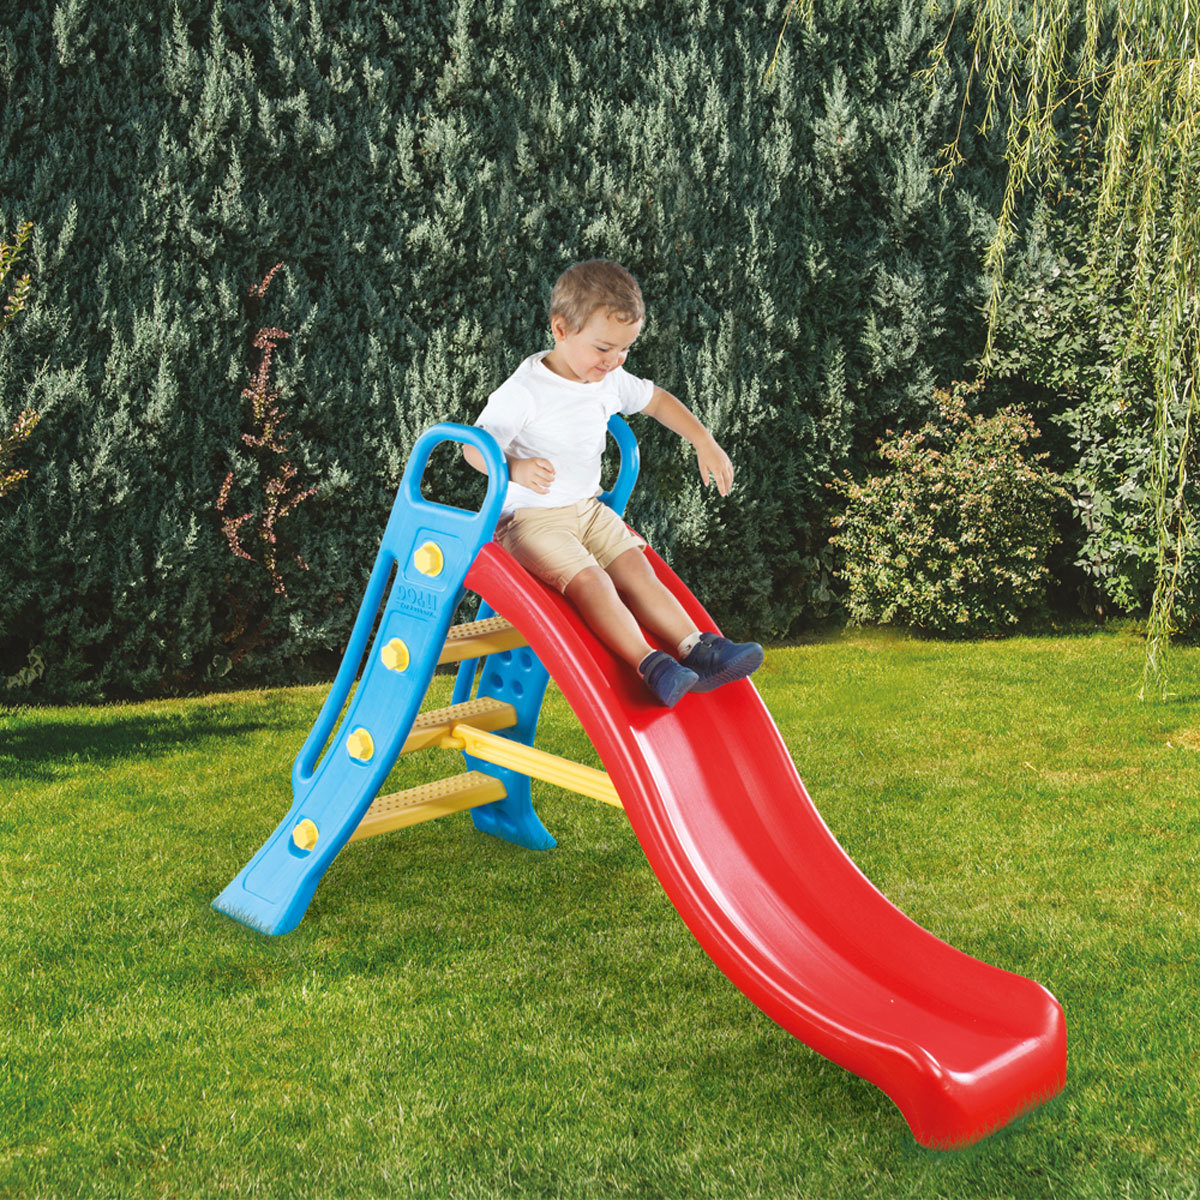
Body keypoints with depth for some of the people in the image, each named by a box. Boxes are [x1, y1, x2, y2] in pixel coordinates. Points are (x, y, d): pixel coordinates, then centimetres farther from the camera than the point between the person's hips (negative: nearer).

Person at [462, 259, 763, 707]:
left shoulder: (610, 381, 4)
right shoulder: (524, 392, -17)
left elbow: (656, 400, 22)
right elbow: (475, 447, -16)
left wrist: (705, 443, 14)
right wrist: (516, 469, -37)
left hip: (589, 509, 7)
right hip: (530, 517, -7)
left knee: (637, 570, -11)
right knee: (588, 579, -27)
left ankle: (696, 647, -18)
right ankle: (649, 665, -33)